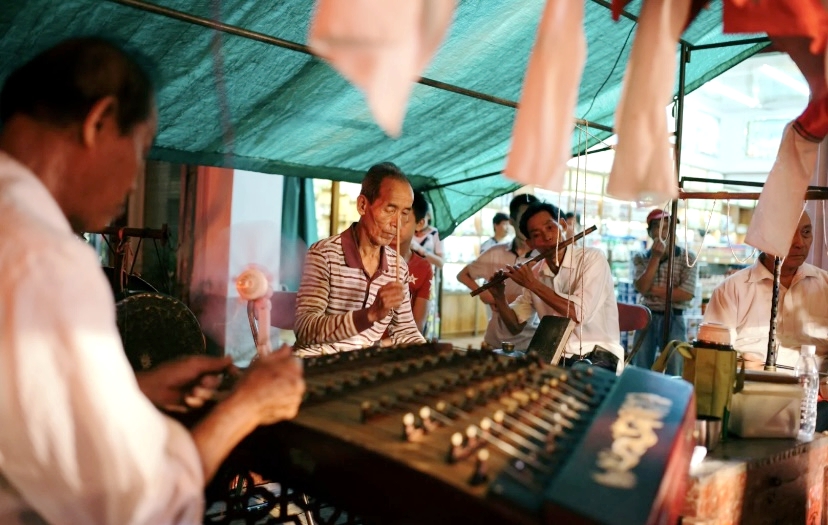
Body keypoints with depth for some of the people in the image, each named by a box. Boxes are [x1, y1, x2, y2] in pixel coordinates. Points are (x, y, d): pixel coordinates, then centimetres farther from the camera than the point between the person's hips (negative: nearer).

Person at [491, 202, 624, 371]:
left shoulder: (592, 258, -10)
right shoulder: (535, 274, 6)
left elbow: (578, 314, -22)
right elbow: (515, 326, 12)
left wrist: (533, 284, -15)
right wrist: (499, 297, -6)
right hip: (557, 357, 5)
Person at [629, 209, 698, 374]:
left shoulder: (687, 257, 0)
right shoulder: (640, 258, 5)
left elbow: (687, 294, -10)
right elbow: (641, 287, -10)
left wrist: (653, 290, -9)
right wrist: (655, 256, -12)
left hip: (673, 320, -2)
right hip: (647, 318, 2)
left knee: (674, 373, 1)